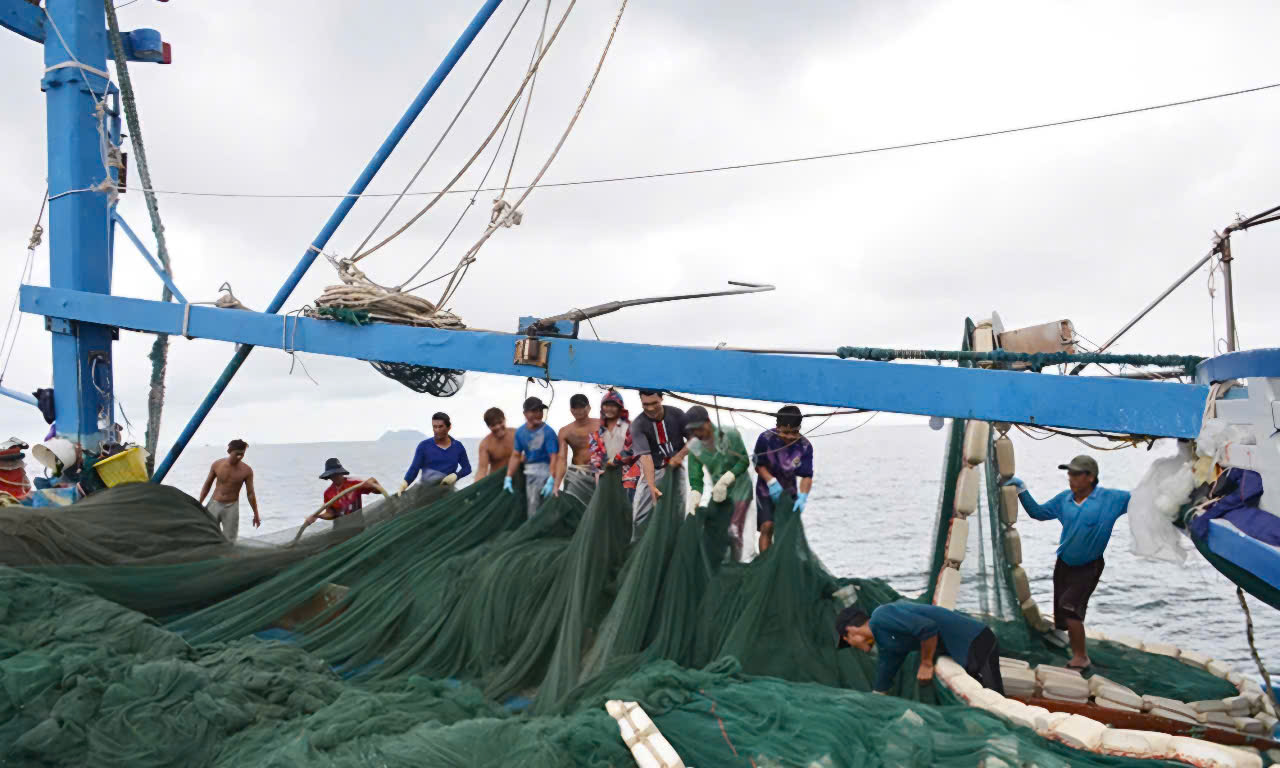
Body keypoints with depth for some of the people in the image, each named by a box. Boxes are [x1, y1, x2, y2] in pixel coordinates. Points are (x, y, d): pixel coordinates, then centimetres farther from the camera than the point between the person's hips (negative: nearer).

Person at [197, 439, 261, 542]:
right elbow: (207, 485, 6)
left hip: (231, 507, -2)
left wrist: (256, 514, 0)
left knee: (229, 541, -1)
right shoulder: (217, 465, -6)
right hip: (214, 504, 2)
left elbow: (250, 493, -4)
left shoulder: (247, 471, -11)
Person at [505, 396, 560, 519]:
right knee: (532, 509, 7)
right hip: (530, 474, 5)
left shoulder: (548, 432, -13)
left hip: (546, 472, -5)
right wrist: (508, 478, 5)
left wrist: (551, 481, -27)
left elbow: (554, 457, -18)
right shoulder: (520, 432, 4)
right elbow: (516, 456, 9)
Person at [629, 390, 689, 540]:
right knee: (640, 515, -8)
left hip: (675, 468, 2)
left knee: (678, 513, 2)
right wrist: (652, 487, -35)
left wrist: (679, 456, -13)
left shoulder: (676, 414, -9)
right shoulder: (638, 425, -17)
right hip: (652, 471, -2)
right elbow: (645, 456, -27)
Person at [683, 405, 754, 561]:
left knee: (734, 530, -15)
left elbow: (744, 461, -16)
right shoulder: (694, 447, -8)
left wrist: (724, 480, -26)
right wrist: (695, 501, -24)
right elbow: (696, 478, -8)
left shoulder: (730, 434, -19)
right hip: (718, 491, 5)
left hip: (740, 488, -4)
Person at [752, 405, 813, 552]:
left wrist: (802, 497, -33)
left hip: (789, 491, 2)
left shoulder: (805, 446, -18)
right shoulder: (766, 439, -22)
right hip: (767, 490, -2)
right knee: (767, 526, -15)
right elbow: (759, 465, -10)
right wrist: (771, 481, -23)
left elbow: (807, 476, -18)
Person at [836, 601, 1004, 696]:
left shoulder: (880, 617, -14)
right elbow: (880, 689, 27)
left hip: (974, 642, -10)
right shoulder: (884, 645, 17)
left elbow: (928, 627, -24)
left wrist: (926, 664, -11)